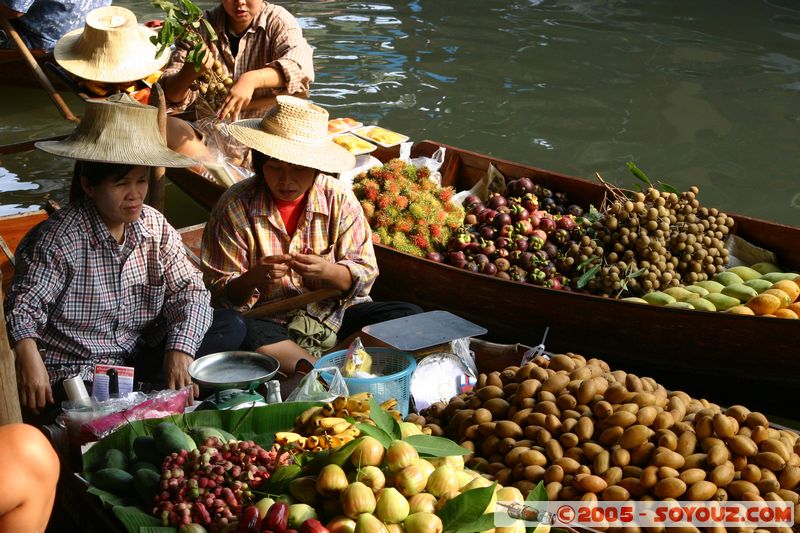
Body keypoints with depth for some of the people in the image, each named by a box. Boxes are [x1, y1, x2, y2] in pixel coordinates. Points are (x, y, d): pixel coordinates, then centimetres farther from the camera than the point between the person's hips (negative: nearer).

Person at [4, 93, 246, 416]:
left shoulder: (155, 226, 2)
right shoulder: (58, 239, -13)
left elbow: (189, 289, -1)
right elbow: (24, 307, -15)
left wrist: (181, 349, -17)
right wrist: (28, 356, -36)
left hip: (143, 359, 7)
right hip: (77, 373, -7)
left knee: (230, 326, -7)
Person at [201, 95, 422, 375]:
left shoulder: (339, 200, 0)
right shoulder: (235, 207, -5)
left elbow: (364, 275, -2)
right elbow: (220, 293, -5)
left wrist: (329, 272, -24)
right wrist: (253, 278, -28)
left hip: (335, 313, 3)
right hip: (271, 323, -2)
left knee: (408, 316, -19)